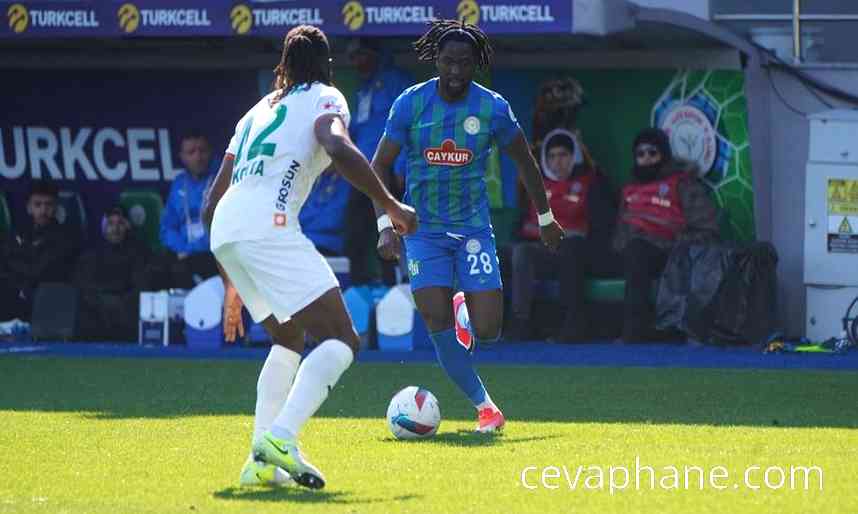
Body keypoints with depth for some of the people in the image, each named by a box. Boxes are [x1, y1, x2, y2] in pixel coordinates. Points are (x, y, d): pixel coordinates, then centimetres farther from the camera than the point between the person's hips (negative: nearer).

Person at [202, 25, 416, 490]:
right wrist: (391, 207, -8)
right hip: (268, 224, -7)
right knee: (341, 340, -8)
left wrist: (233, 282, 38)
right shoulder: (324, 99, 11)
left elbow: (212, 202, 31)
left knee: (289, 338, 25)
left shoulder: (258, 111, 30)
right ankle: (280, 439, -28)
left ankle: (261, 460, 12)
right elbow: (339, 148, -14)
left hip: (223, 227, 8)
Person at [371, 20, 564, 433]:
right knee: (437, 324, -14)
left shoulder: (492, 108, -5)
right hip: (423, 228, 0)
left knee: (487, 332, -8)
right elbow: (380, 166, 0)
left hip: (473, 228, 0)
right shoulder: (410, 103, -7)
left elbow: (524, 161, 11)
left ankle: (467, 309, 31)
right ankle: (484, 406, 1)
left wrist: (545, 219, 18)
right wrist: (385, 224, -11)